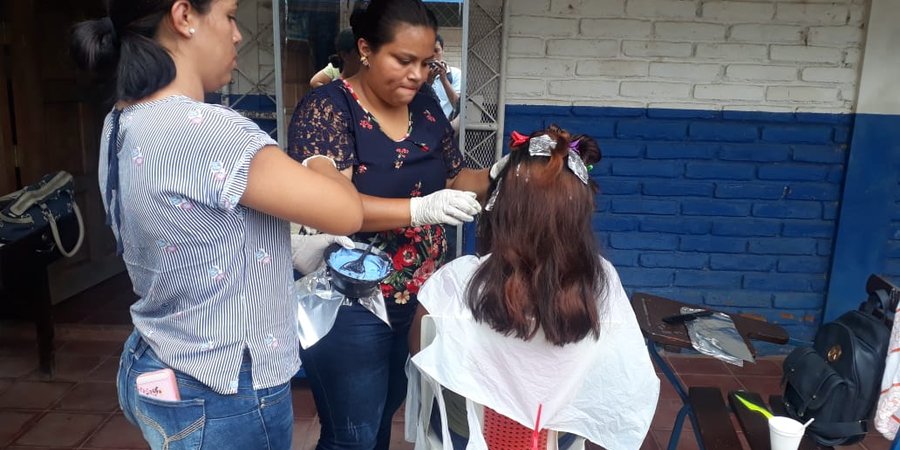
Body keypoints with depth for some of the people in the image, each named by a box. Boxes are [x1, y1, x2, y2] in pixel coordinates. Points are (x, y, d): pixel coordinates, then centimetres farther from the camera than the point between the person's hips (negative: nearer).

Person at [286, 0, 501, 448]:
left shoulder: (426, 108, 5)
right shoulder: (327, 108, -15)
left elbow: (454, 179, 13)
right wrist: (421, 209, -34)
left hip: (420, 298, 6)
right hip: (349, 304, -6)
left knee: (388, 409, 20)